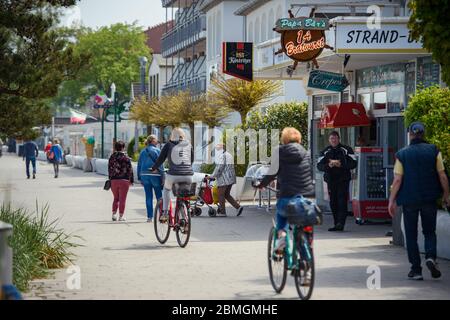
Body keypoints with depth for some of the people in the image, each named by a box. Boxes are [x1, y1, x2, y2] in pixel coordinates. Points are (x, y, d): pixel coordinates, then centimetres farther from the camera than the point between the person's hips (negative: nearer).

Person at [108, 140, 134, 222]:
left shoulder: (111, 157, 5)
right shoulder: (126, 158, -8)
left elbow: (109, 169, 10)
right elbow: (130, 170, -6)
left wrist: (110, 179, 19)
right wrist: (131, 180, 2)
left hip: (113, 180, 4)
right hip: (124, 180, -4)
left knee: (116, 198, 17)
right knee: (122, 199, 1)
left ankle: (114, 214, 8)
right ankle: (121, 216, 1)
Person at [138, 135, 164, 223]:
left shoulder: (143, 152, 9)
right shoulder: (157, 151, -7)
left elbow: (139, 165, 12)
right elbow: (160, 165, -10)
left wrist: (140, 178, 17)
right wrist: (162, 177, -8)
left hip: (145, 176, 4)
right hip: (155, 175, -4)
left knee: (148, 197, 6)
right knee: (159, 196, 5)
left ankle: (149, 216, 3)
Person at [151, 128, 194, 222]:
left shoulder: (169, 145, 6)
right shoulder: (189, 145, 15)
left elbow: (160, 159, 11)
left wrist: (154, 168, 28)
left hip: (174, 174, -2)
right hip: (188, 175, 2)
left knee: (166, 189, 25)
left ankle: (165, 213, 17)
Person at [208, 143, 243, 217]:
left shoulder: (221, 155, -12)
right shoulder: (229, 155, 18)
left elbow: (220, 167, -19)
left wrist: (212, 176, -12)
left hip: (224, 178, -9)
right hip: (230, 178, 9)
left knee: (221, 195, 0)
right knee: (227, 195, 14)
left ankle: (222, 212, 3)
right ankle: (238, 207, 3)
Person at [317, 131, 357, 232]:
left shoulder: (346, 150, 3)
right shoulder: (325, 152, 12)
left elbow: (353, 164, -2)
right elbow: (319, 166, 4)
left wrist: (341, 165, -16)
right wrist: (328, 165, -15)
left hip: (343, 179, -4)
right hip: (331, 180, 4)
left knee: (342, 201, -14)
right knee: (333, 203, 5)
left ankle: (340, 223, -21)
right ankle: (337, 224, 13)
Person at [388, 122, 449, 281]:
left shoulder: (402, 154, -4)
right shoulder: (434, 151, -1)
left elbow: (397, 180, -7)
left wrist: (391, 201, -1)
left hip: (409, 200, -1)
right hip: (430, 199, 1)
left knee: (411, 235, 9)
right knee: (429, 232, 14)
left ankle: (416, 269, 6)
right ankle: (430, 256, -13)